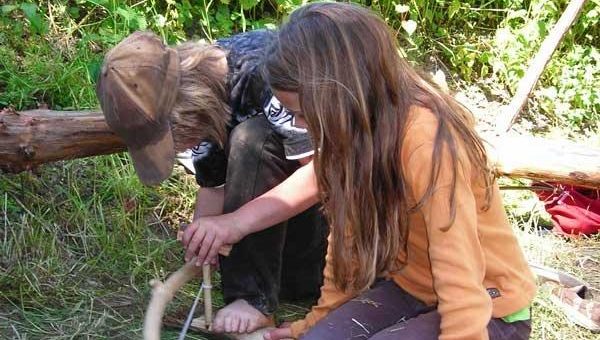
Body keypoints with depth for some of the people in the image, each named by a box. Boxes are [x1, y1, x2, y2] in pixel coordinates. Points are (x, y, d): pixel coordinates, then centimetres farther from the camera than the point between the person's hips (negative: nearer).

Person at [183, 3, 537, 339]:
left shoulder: (427, 145, -31)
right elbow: (350, 229, 3)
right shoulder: (361, 129, -7)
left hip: (487, 310, -7)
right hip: (410, 289, 7)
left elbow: (463, 292, -33)